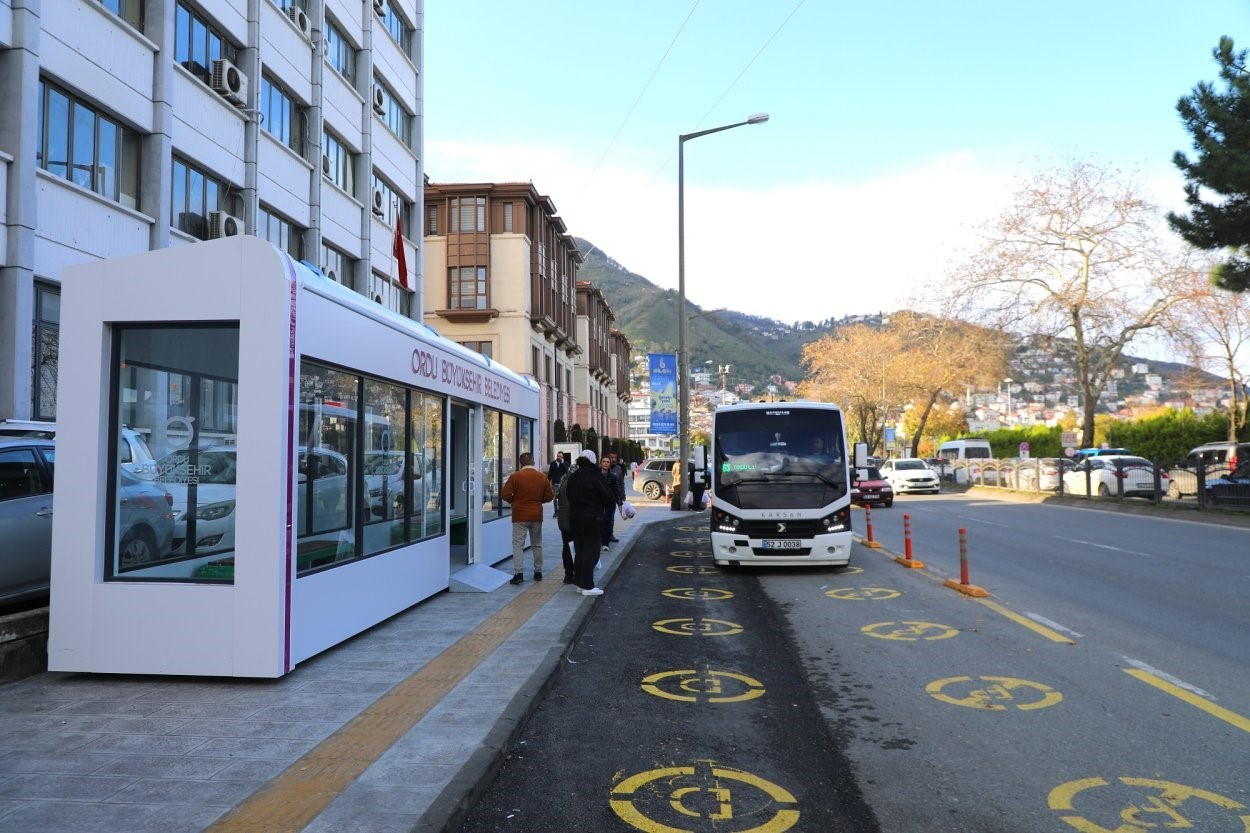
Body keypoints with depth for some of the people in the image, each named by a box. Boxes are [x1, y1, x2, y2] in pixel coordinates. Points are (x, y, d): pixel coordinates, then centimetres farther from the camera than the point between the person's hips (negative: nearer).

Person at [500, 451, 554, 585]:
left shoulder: (515, 476, -9)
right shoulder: (542, 477, -1)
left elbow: (505, 494, -11)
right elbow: (549, 497, 3)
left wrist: (514, 501, 7)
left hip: (520, 515, -3)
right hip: (536, 515, 3)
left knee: (518, 544, -1)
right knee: (537, 545, 15)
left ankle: (518, 573, -11)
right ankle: (538, 572, 19)